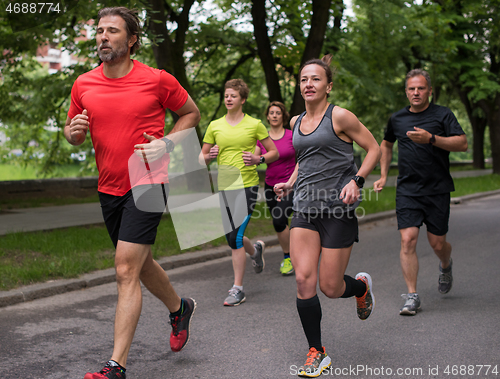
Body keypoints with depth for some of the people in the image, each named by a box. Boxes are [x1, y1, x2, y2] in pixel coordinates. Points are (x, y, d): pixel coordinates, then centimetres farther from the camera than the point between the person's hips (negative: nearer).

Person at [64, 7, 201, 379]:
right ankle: (179, 308, 48)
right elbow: (73, 133, 15)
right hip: (109, 188, 6)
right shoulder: (84, 84, 2)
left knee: (127, 271, -13)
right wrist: (74, 131, -10)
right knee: (141, 264, 20)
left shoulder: (157, 80, -8)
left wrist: (167, 143, -10)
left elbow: (192, 113, 6)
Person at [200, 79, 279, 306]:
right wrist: (209, 156, -8)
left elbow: (274, 152, 7)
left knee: (236, 237, -12)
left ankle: (237, 289, -2)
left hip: (247, 185, -4)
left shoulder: (255, 124, 2)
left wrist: (258, 159, -12)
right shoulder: (215, 126, 10)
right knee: (231, 238, 10)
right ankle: (255, 250, 44)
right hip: (223, 186, 4)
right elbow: (202, 158, 14)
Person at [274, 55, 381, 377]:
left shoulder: (340, 116, -6)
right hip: (305, 206, 5)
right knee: (304, 280, -7)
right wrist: (290, 183, 10)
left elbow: (374, 149, -2)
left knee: (330, 287, -1)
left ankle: (362, 285, 36)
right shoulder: (297, 122, 12)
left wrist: (356, 181, -16)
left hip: (338, 207, -5)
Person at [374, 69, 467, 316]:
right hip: (407, 191, 2)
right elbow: (386, 144, 27)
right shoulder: (397, 119, 10)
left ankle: (445, 266, 41)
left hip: (438, 191, -2)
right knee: (408, 240, -12)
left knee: (437, 243, 3)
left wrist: (431, 139, -22)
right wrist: (383, 175, 19)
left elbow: (463, 144, -10)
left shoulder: (442, 115, 0)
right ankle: (412, 296, -6)